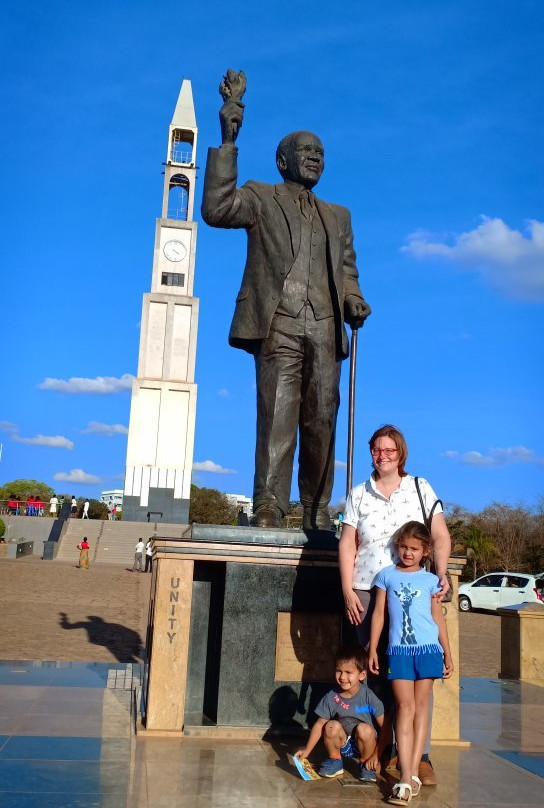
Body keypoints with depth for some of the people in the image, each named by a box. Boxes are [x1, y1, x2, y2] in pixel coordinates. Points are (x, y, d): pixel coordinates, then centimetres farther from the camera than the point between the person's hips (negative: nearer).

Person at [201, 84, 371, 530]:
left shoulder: (338, 216, 29)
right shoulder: (261, 198, 14)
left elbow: (347, 272, 25)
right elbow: (216, 209, -4)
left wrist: (353, 300, 1)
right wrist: (227, 142, -7)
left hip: (324, 328, 4)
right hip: (279, 325, -4)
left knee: (321, 420, -1)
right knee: (277, 415, -13)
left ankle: (318, 511, 4)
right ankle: (268, 506, -12)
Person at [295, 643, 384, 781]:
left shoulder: (368, 697, -18)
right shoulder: (331, 698, -10)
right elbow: (319, 724, -3)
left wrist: (376, 754, -17)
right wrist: (307, 750, -9)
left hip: (364, 745, -1)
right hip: (342, 745, 1)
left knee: (364, 729, -31)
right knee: (332, 726, -26)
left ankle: (366, 766, -3)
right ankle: (334, 761, 1)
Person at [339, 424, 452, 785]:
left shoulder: (421, 488, 8)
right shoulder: (359, 494, 10)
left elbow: (440, 536, 5)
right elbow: (347, 545, 7)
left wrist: (441, 574, -10)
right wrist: (347, 590, -1)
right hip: (368, 592, 1)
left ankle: (420, 755, 1)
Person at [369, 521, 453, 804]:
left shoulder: (430, 580, 8)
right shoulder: (387, 576, 7)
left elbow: (438, 617, 12)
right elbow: (379, 613, 8)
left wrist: (448, 653, 10)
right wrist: (372, 649, 6)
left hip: (428, 648, 1)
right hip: (399, 649, -1)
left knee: (421, 706, 3)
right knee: (405, 706, -5)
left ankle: (412, 773, 6)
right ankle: (407, 778, -8)